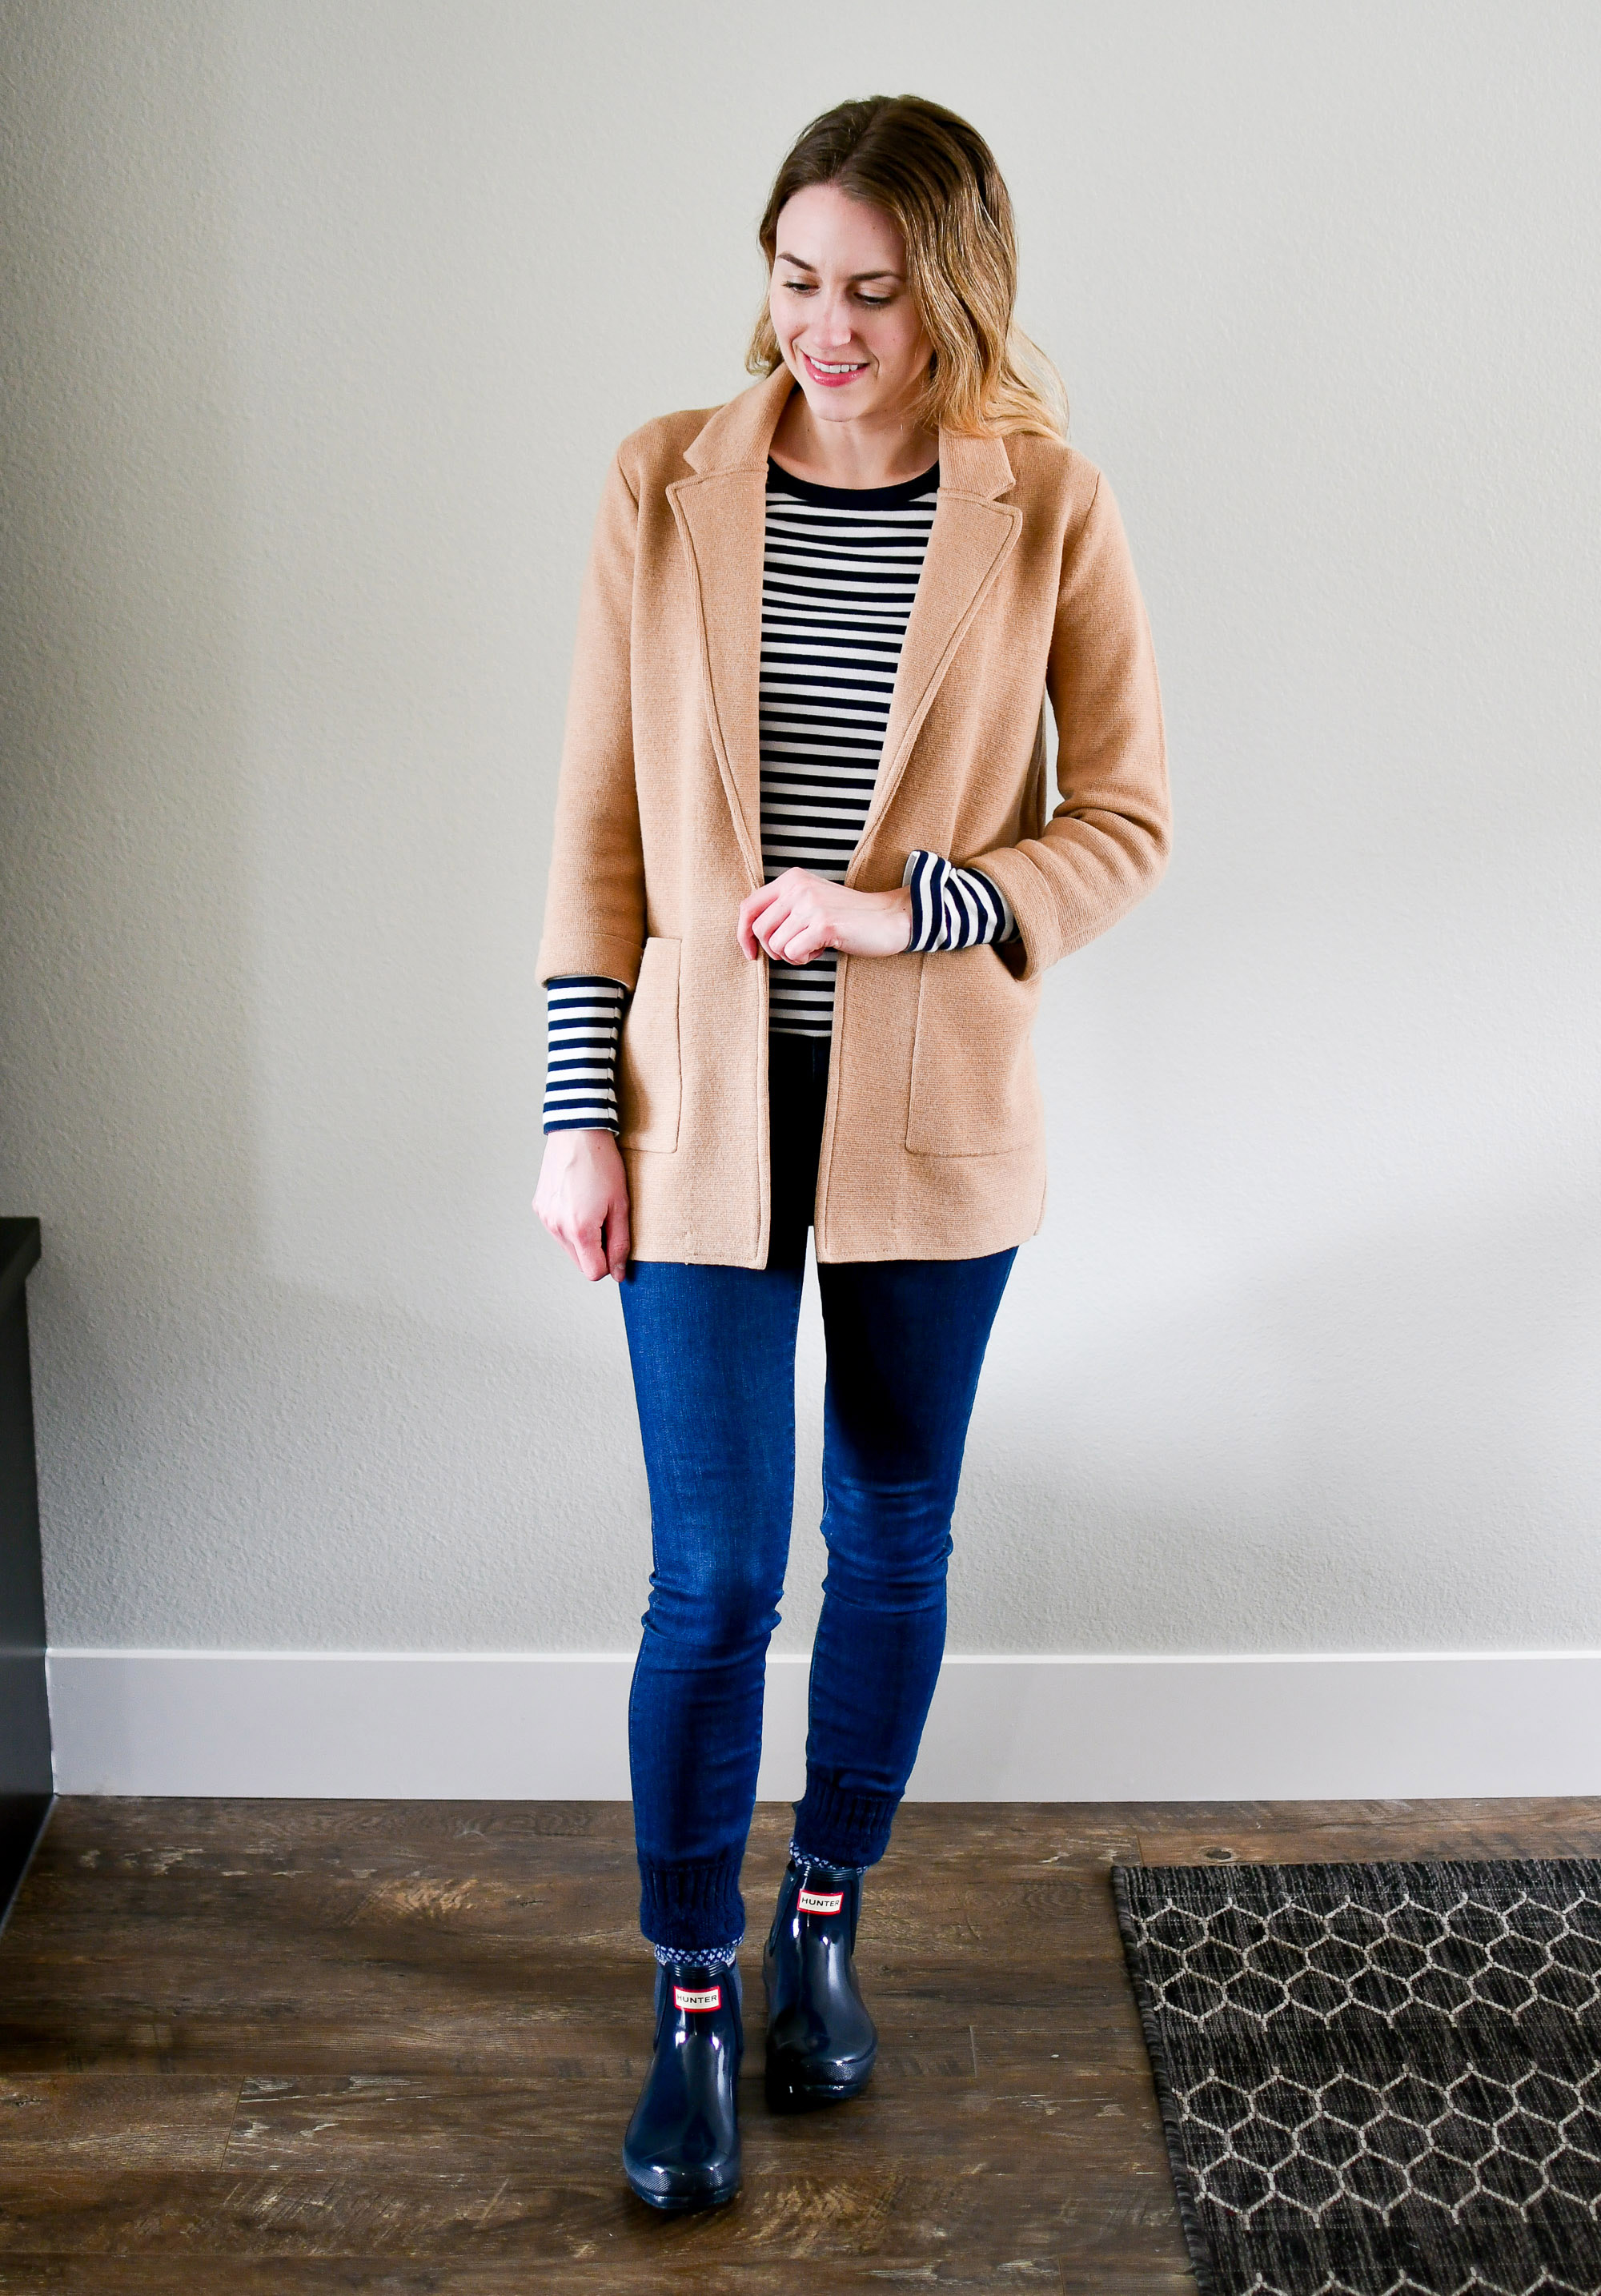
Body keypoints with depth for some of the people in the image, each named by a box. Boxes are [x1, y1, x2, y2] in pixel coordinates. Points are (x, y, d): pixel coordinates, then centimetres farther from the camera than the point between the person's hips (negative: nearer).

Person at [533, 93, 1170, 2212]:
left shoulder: (1049, 510, -3)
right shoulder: (667, 485, -1)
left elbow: (1126, 822, 0)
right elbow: (601, 821, 1)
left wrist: (904, 906, -16)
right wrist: (583, 1107, -2)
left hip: (935, 1113, 1)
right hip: (706, 1108, 0)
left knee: (895, 1544, 13)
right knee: (713, 1577, 0)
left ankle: (825, 1923, 37)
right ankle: (694, 2006, 21)